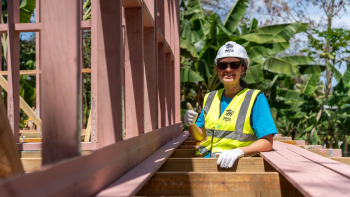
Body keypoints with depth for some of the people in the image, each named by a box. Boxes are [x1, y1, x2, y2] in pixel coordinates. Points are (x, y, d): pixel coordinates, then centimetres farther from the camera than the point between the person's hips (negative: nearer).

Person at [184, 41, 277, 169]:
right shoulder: (210, 98, 16)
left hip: (236, 166, -5)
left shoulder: (256, 99, -1)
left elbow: (267, 142, -6)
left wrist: (239, 151, -21)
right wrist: (191, 125, -1)